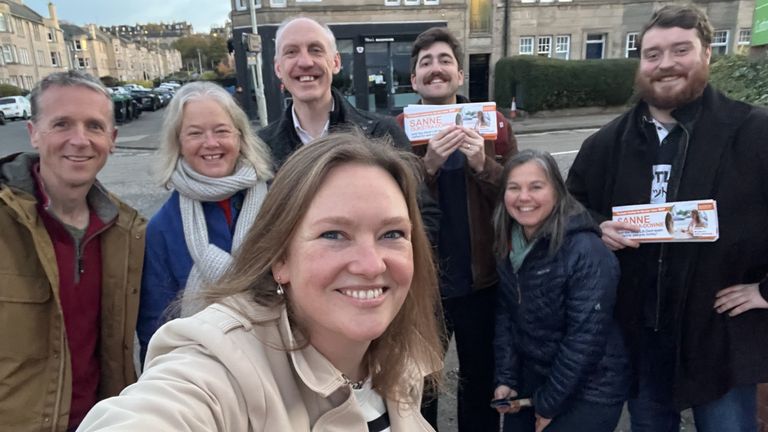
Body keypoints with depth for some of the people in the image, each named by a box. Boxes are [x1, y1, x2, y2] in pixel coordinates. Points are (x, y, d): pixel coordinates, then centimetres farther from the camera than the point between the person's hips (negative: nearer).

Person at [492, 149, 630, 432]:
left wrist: (548, 403, -15)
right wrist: (505, 379, -5)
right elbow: (505, 314, 3)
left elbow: (586, 337, -22)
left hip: (588, 392, -6)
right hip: (531, 380, 6)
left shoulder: (586, 252, -23)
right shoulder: (509, 247, -2)